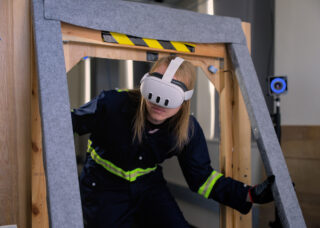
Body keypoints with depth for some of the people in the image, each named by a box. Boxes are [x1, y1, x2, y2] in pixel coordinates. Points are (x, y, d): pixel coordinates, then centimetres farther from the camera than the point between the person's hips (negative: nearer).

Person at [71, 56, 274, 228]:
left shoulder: (189, 130, -14)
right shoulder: (112, 105, -25)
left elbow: (201, 177, -6)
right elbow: (72, 121, -11)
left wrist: (250, 195, -13)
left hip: (149, 185, 3)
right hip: (104, 188, -2)